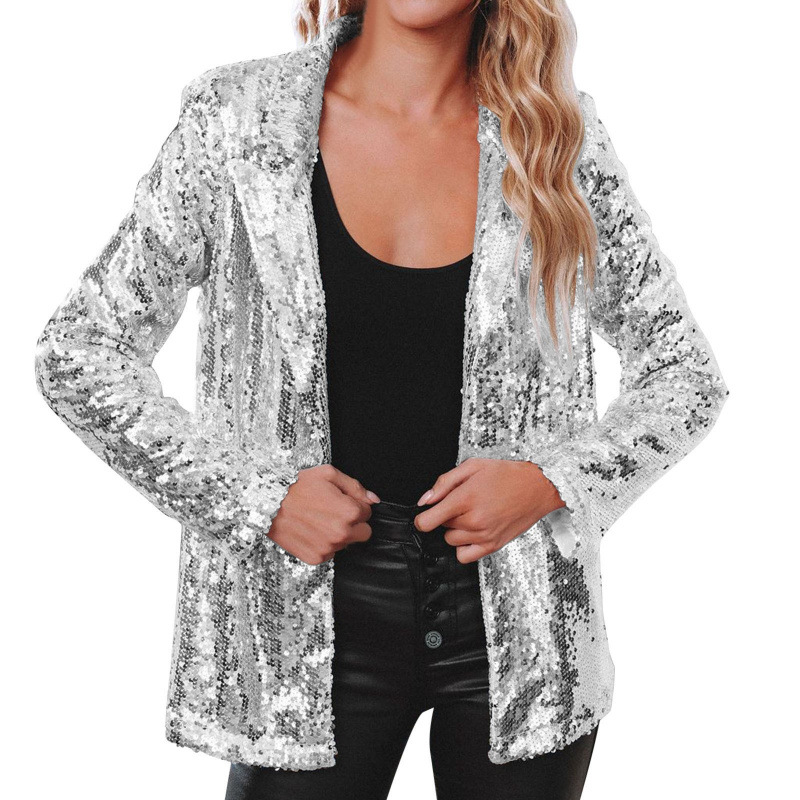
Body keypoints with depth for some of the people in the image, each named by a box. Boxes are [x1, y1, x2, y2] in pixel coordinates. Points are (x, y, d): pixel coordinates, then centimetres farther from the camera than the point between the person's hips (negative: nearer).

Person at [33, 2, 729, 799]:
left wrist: (550, 482, -10)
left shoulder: (553, 132, 0)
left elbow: (689, 372, 6)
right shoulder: (236, 118, -4)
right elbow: (78, 356, -2)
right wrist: (256, 498, -11)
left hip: (518, 623, 2)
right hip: (317, 617, -1)